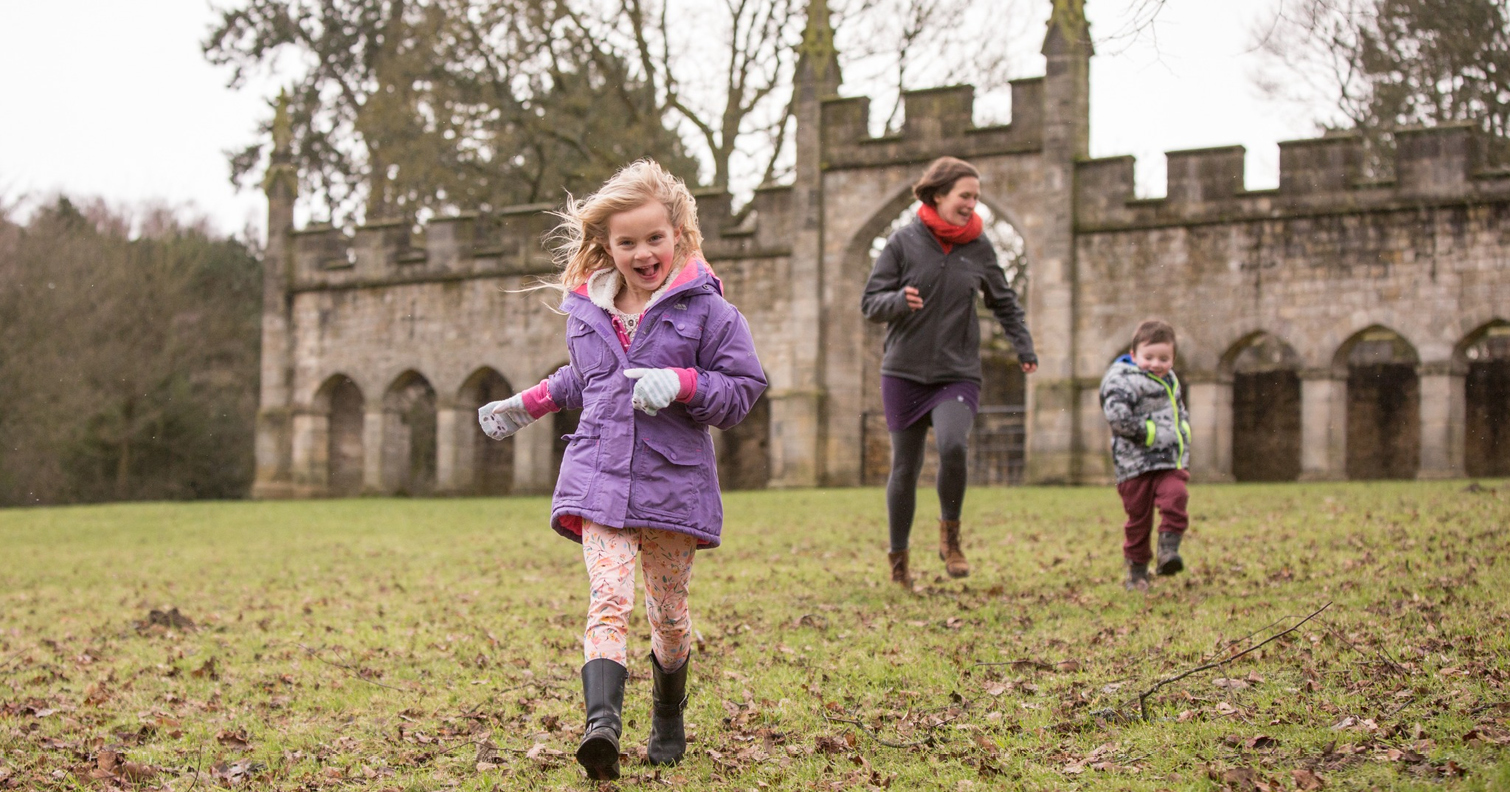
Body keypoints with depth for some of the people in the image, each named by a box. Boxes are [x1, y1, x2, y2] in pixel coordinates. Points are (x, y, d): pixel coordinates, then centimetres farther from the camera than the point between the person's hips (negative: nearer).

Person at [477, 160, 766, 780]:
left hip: (674, 482, -1)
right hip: (599, 477, 2)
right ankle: (602, 724, -32)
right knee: (608, 599, -17)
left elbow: (741, 391, -3)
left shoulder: (705, 309, -3)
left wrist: (682, 383, -18)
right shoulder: (586, 310, 10)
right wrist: (532, 404, 25)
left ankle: (668, 721, 34)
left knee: (667, 613, 11)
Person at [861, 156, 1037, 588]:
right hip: (904, 372, 0)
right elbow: (870, 302, -4)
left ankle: (950, 536, -2)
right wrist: (900, 301, -25)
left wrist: (1024, 347, 5)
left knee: (953, 445, -25)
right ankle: (898, 557, 26)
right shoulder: (904, 241, -4)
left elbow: (1004, 303, 17)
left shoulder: (979, 248, 3)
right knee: (905, 467, 6)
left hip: (959, 373, 1)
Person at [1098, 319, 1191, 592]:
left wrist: (1181, 438, 15)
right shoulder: (1122, 380, -8)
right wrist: (1149, 432, -19)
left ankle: (1169, 550, -17)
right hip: (1135, 463, -5)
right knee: (1138, 515, 2)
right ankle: (1137, 569, 16)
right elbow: (1117, 415, -23)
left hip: (1171, 461, 5)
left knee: (1175, 498, -23)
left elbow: (1181, 414, 31)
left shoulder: (1170, 381, 16)